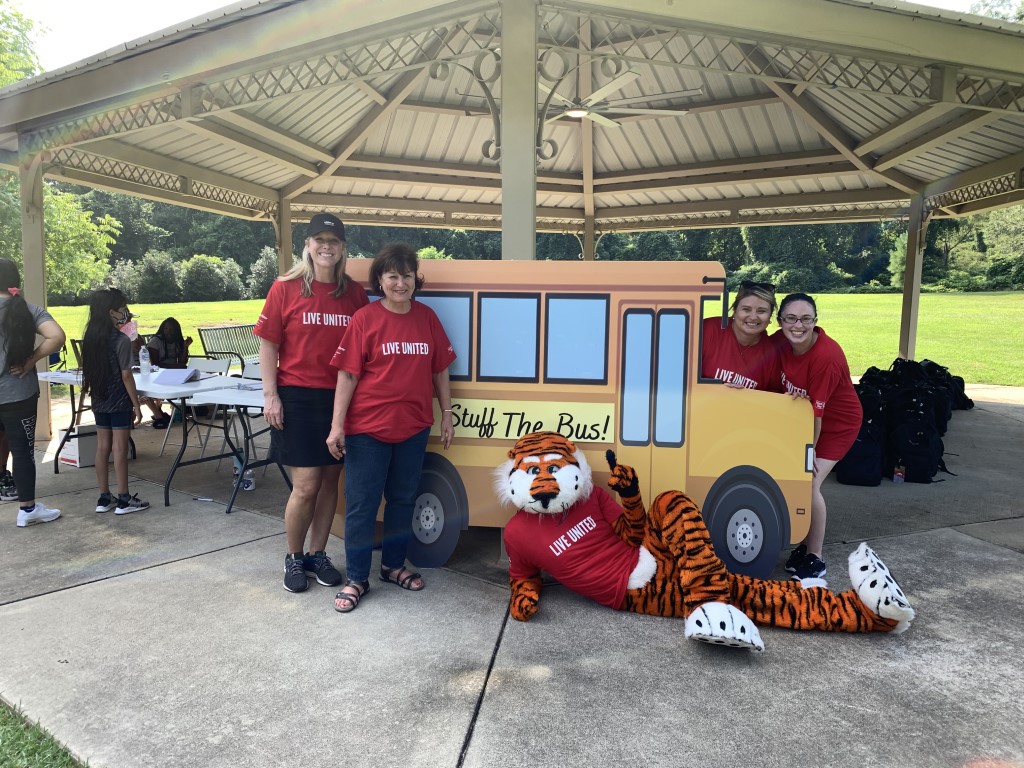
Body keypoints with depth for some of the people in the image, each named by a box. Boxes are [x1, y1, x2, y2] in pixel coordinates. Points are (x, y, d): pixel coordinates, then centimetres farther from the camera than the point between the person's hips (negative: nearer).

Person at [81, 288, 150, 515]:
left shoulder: (91, 338, 5)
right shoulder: (121, 340, -16)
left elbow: (89, 371, 10)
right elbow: (126, 376, -15)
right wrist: (137, 405, -9)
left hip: (99, 401, 7)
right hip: (119, 402, -7)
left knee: (102, 447, 11)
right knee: (119, 448, -2)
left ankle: (104, 498, 17)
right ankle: (124, 500, 5)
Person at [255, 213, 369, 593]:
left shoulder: (355, 292, 5)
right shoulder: (286, 288, -2)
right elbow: (268, 344, -1)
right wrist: (270, 395, -7)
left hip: (341, 400, 3)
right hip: (297, 398, -3)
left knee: (330, 481, 11)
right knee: (306, 486, -2)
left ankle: (317, 554, 28)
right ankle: (293, 558, 21)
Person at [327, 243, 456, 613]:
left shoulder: (427, 317, 3)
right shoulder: (365, 318, -8)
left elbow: (439, 370, 9)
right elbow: (347, 375, -9)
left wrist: (447, 414, 8)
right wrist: (337, 426, -13)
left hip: (413, 428, 4)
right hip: (367, 428, -4)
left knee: (403, 499, 16)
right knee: (361, 504, 5)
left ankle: (394, 565, 34)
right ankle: (356, 579, 18)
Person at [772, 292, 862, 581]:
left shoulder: (826, 356, -34)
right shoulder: (780, 341, -16)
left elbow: (817, 412, -25)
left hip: (837, 423, -6)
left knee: (808, 483, -13)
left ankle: (815, 558, 3)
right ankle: (803, 545, 22)